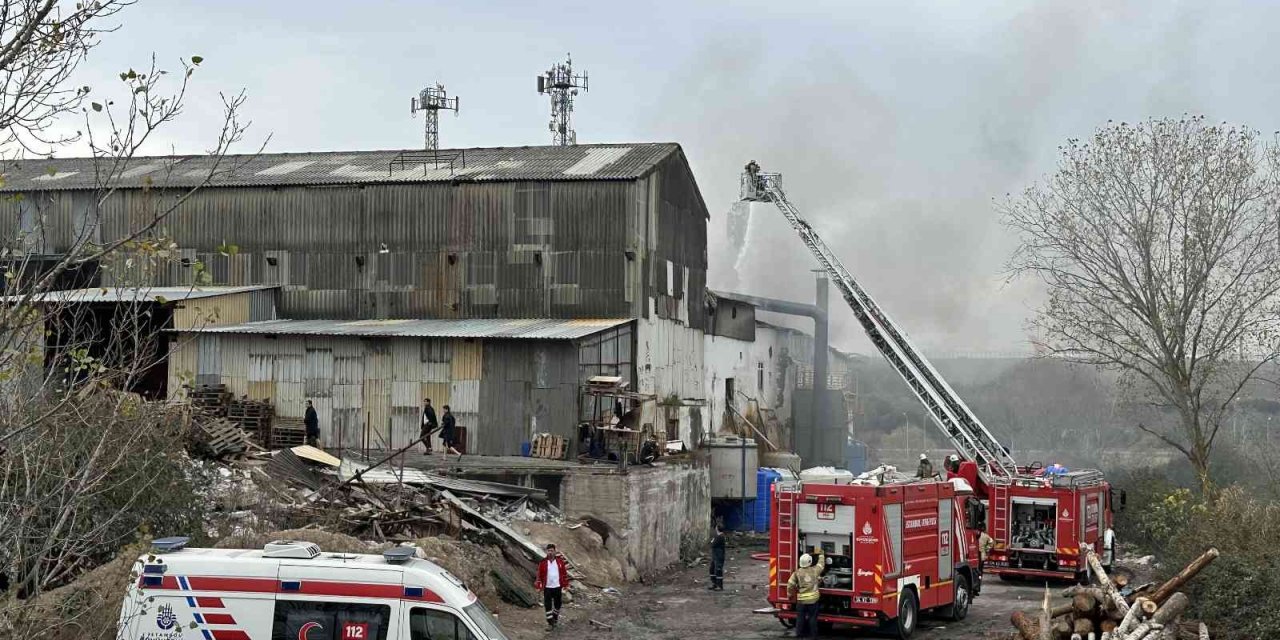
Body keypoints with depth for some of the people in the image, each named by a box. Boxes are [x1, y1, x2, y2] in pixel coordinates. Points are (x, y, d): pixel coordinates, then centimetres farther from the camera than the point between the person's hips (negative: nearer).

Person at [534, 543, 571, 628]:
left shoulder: (560, 561, -1)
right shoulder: (543, 563, -4)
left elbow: (564, 574, 3)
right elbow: (539, 575, 1)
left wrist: (564, 586, 1)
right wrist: (539, 587, -4)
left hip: (557, 586, 1)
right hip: (547, 587, -1)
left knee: (557, 604, 13)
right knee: (548, 605, -4)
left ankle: (555, 618, 34)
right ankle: (550, 621, 3)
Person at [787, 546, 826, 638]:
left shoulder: (797, 572, -4)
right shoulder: (815, 570, -2)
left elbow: (790, 584, -5)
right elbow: (821, 564, 18)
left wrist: (789, 594, 12)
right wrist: (820, 554, 33)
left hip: (801, 600, 0)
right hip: (813, 599, 0)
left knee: (800, 618, 7)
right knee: (813, 618, 6)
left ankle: (799, 635, 10)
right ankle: (813, 635, 7)